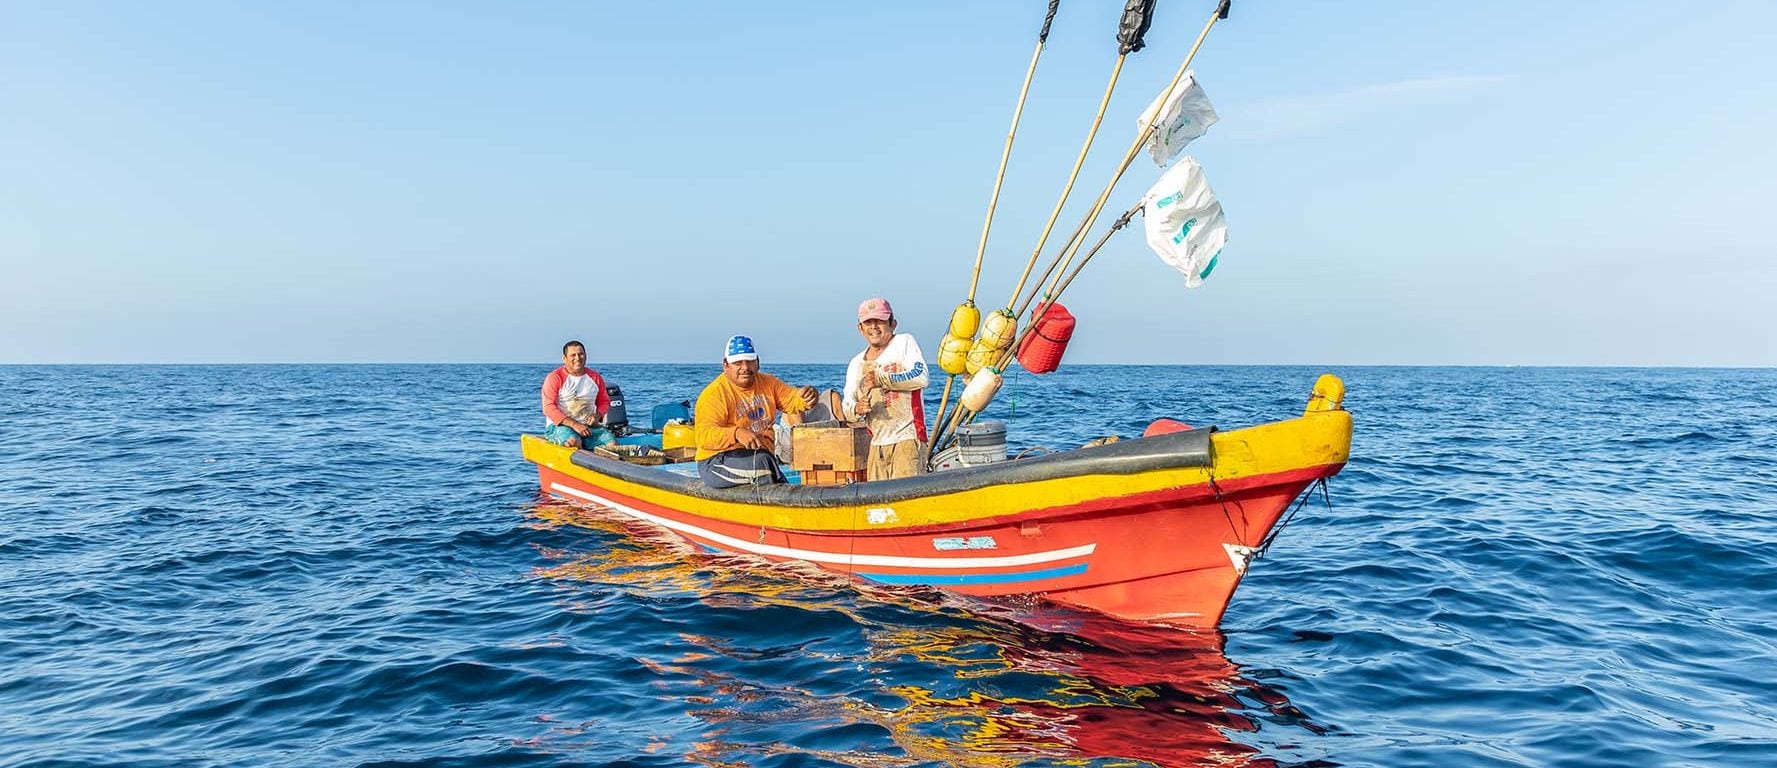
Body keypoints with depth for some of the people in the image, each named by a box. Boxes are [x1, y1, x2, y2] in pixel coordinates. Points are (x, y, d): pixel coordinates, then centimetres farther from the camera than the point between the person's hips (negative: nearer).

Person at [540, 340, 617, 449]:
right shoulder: (554, 378, -3)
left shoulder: (595, 377, 12)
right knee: (573, 442, -38)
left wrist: (597, 415, -1)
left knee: (612, 443, -23)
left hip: (589, 426, 4)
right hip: (559, 425, -4)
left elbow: (604, 402, 24)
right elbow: (548, 407, -11)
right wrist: (574, 424, -21)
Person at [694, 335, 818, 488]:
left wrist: (806, 397, -19)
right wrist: (736, 433, -41)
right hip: (718, 462, -6)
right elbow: (704, 435, -23)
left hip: (762, 456, 6)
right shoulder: (714, 394, -12)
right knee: (759, 460, -32)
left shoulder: (768, 383, 10)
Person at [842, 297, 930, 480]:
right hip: (877, 443, 6)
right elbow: (847, 406, 18)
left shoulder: (904, 342, 2)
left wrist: (881, 380, -11)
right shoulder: (856, 364, 17)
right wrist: (856, 409, -6)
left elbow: (922, 377, -13)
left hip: (907, 437, -5)